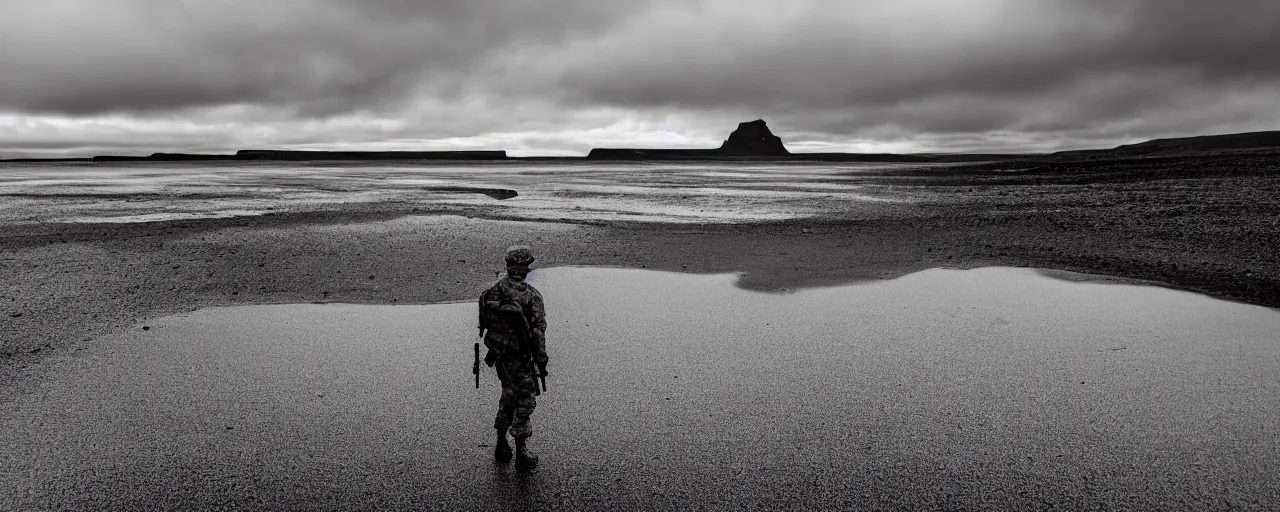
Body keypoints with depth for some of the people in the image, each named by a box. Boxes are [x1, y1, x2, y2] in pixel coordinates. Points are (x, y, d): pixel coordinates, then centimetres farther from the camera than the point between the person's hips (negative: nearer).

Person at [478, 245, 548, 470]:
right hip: (519, 356, -6)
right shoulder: (531, 295, -18)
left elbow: (486, 322, 7)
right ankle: (521, 454, 11)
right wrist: (541, 362, -9)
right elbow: (538, 331, -17)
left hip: (498, 352, 6)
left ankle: (501, 445, 28)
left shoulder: (493, 290, 0)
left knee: (509, 394, 22)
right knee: (525, 401, 6)